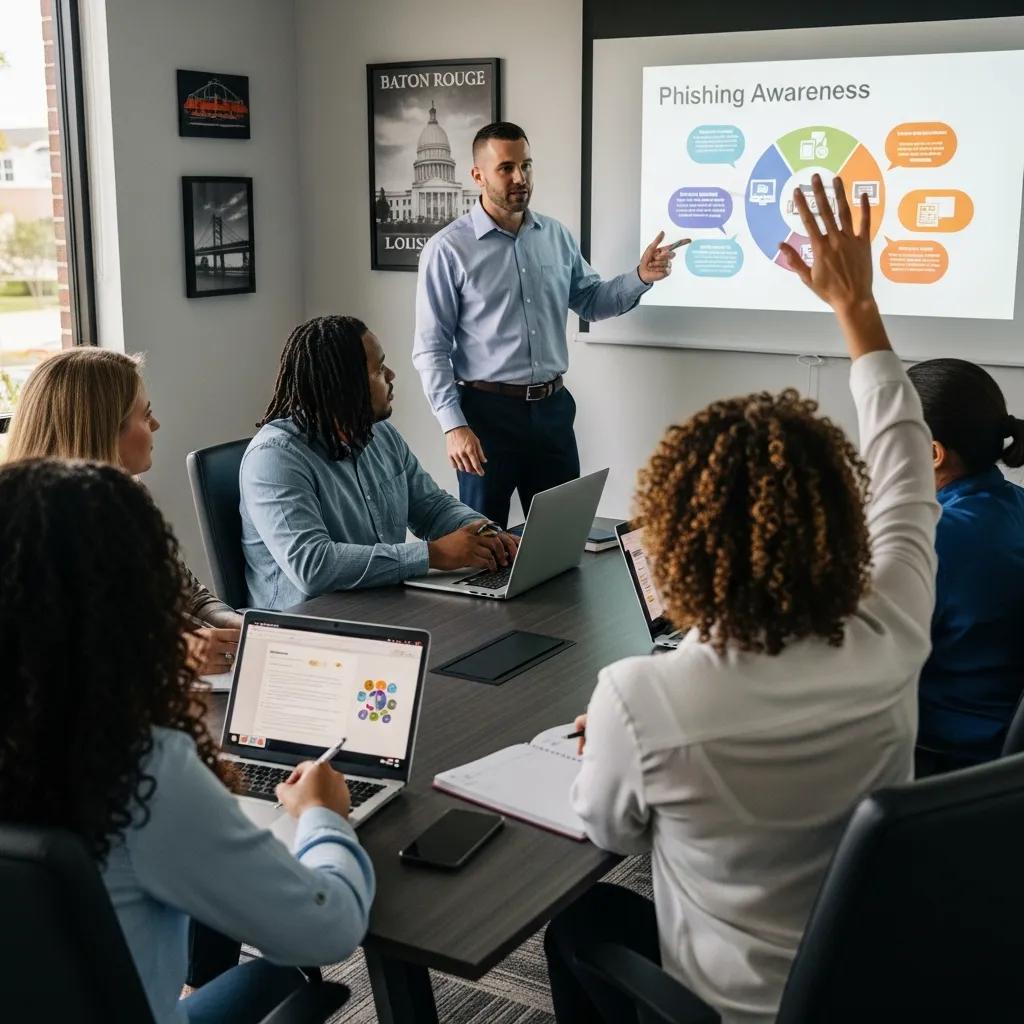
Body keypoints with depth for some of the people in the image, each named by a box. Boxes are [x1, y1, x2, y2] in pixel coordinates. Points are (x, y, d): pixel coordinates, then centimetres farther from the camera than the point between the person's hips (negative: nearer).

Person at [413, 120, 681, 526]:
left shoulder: (556, 236, 7)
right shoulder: (447, 249, -9)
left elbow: (591, 302, 16)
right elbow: (431, 349, -10)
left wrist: (640, 277, -3)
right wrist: (454, 425, -18)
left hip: (552, 407, 5)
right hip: (488, 410, -5)